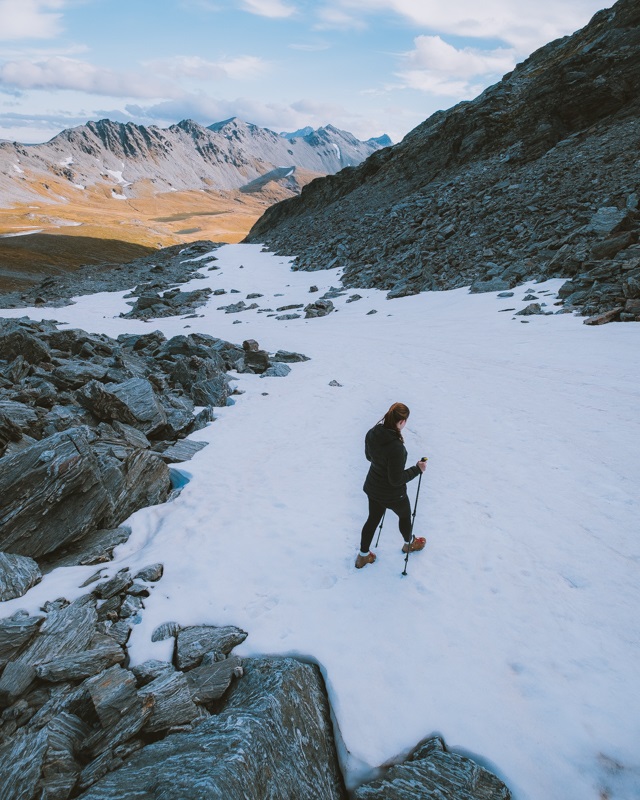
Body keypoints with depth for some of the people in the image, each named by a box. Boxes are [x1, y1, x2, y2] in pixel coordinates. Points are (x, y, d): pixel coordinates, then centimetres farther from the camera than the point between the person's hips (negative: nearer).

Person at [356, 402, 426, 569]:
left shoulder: (371, 434, -15)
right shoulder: (396, 447, -38)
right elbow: (397, 479, -28)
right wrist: (418, 469, -17)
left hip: (372, 488, 6)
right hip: (392, 495, -6)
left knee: (373, 519, 26)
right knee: (405, 515, 26)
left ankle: (363, 556, 43)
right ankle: (409, 544, 56)